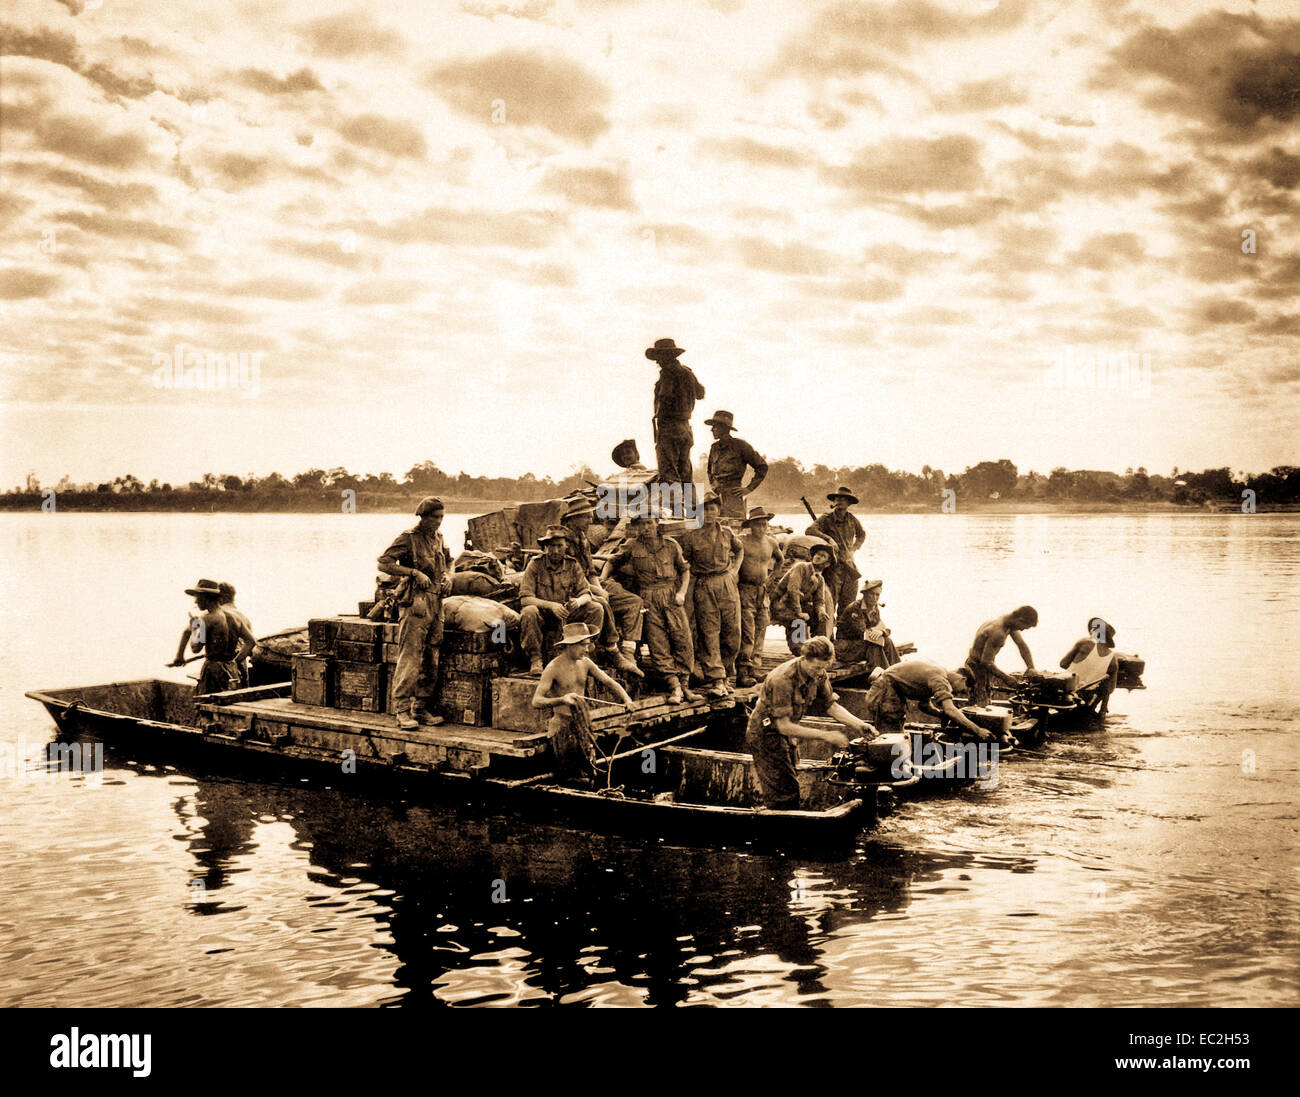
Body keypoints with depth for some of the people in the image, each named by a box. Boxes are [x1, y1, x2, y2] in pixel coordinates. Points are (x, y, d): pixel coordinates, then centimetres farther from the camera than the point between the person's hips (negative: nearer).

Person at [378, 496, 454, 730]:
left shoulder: (438, 538, 15)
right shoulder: (408, 538, -7)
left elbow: (447, 561, 31)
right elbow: (384, 563, -13)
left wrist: (447, 575, 10)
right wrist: (414, 572, -19)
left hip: (435, 603, 7)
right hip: (414, 603, -7)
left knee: (430, 661, 8)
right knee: (410, 658, -10)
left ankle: (421, 709, 15)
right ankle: (403, 712, -7)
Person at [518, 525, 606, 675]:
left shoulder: (573, 565, 1)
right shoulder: (535, 564, -10)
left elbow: (586, 594, -1)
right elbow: (525, 598, -18)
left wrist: (578, 601, -27)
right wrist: (551, 605, -32)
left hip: (566, 614, 3)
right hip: (543, 615, -3)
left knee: (596, 609, -15)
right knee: (529, 612, -36)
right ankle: (535, 659, -23)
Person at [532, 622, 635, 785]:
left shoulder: (585, 663, 4)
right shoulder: (553, 668, -14)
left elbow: (608, 682, 8)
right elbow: (536, 702, -21)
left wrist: (627, 699, -10)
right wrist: (561, 700, -39)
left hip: (582, 725, 6)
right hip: (561, 724, -6)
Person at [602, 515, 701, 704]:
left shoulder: (671, 545, 11)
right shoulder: (631, 548, 9)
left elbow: (684, 569, 18)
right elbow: (613, 562, 24)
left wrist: (682, 592, 4)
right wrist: (603, 578, 8)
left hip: (671, 596, 1)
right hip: (649, 600, -1)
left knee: (683, 639, -9)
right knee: (658, 643, -8)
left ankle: (685, 684, -1)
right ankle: (674, 687, -7)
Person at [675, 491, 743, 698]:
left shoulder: (727, 534, 9)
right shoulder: (691, 536, -1)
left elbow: (739, 550, 28)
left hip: (727, 584, 3)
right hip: (703, 588, -3)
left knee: (732, 632, 2)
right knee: (709, 634, -7)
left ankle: (727, 672, 21)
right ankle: (717, 681, -10)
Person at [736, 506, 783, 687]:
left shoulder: (771, 542, 9)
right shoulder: (741, 541, -10)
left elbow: (779, 558, 30)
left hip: (763, 590, 6)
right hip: (745, 589, -6)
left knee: (760, 631, 7)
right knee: (747, 633, -11)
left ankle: (753, 670, 15)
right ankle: (742, 673, -10)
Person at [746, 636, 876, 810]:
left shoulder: (819, 674, -9)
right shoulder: (783, 679, -33)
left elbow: (831, 705, 4)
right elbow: (784, 726, -32)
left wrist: (858, 724, -11)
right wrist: (825, 735, -31)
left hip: (785, 736, 8)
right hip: (766, 735, -8)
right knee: (785, 796, -10)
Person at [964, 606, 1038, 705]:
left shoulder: (1009, 622, -4)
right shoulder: (997, 632, -33)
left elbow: (1022, 646, 6)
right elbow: (985, 662, -30)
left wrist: (1031, 667, -4)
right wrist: (1005, 678, -20)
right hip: (978, 666, -10)